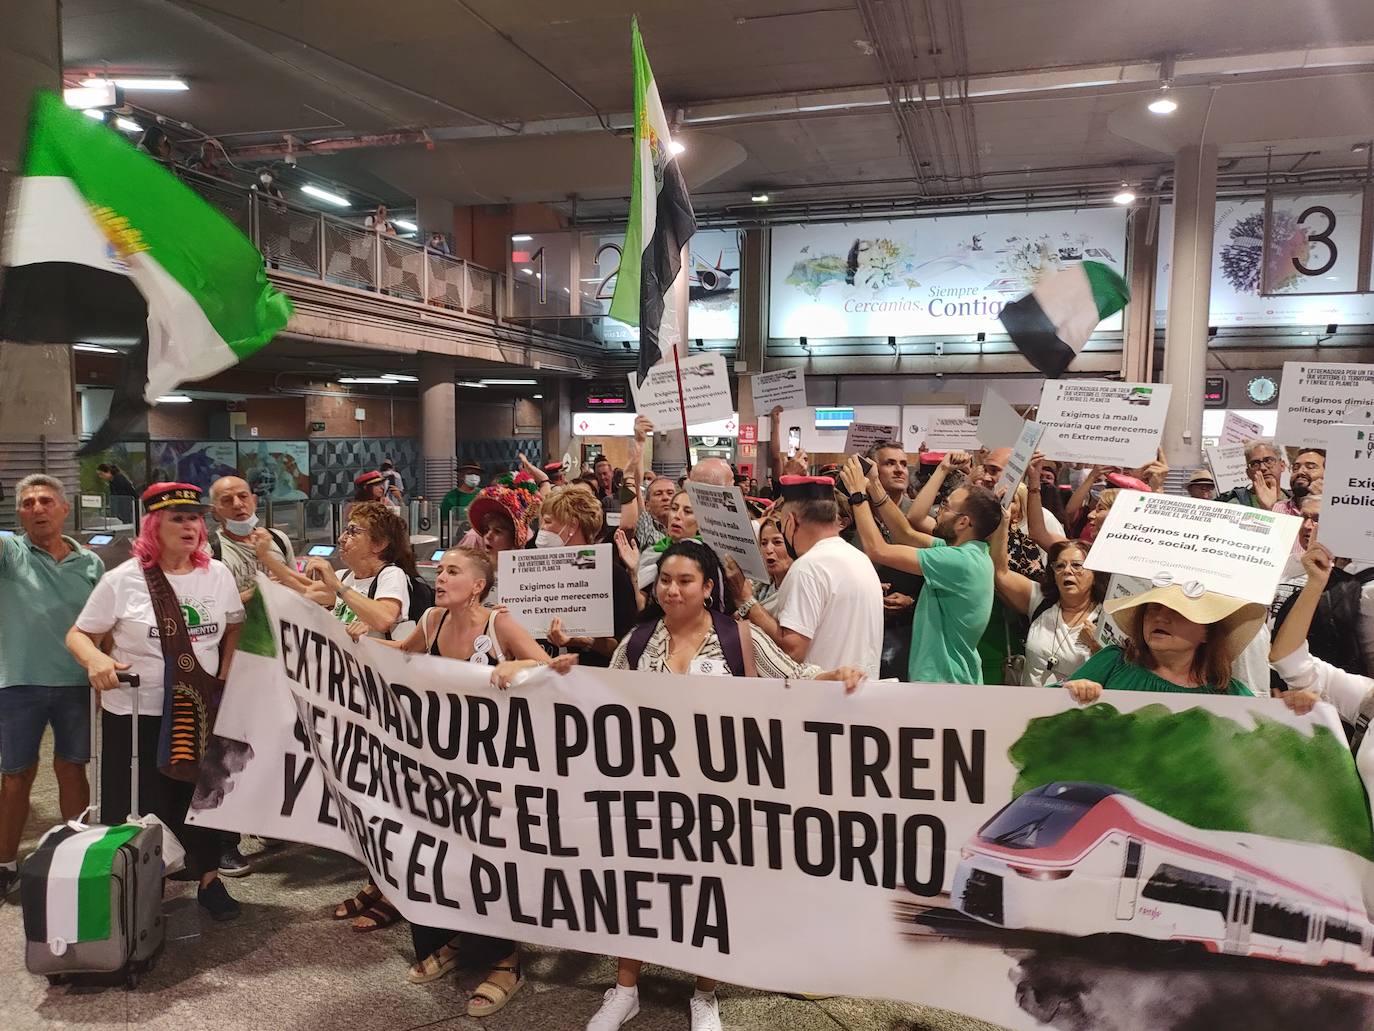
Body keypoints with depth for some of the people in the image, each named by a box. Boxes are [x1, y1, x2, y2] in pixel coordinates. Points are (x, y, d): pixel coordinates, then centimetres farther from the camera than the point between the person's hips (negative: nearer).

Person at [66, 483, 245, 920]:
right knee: (135, 808, 4)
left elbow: (234, 626, 14)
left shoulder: (218, 573, 1)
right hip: (135, 715, -3)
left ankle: (210, 880, 30)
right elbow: (78, 634, -2)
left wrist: (224, 675, 3)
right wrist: (96, 659, -23)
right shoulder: (123, 579, -9)